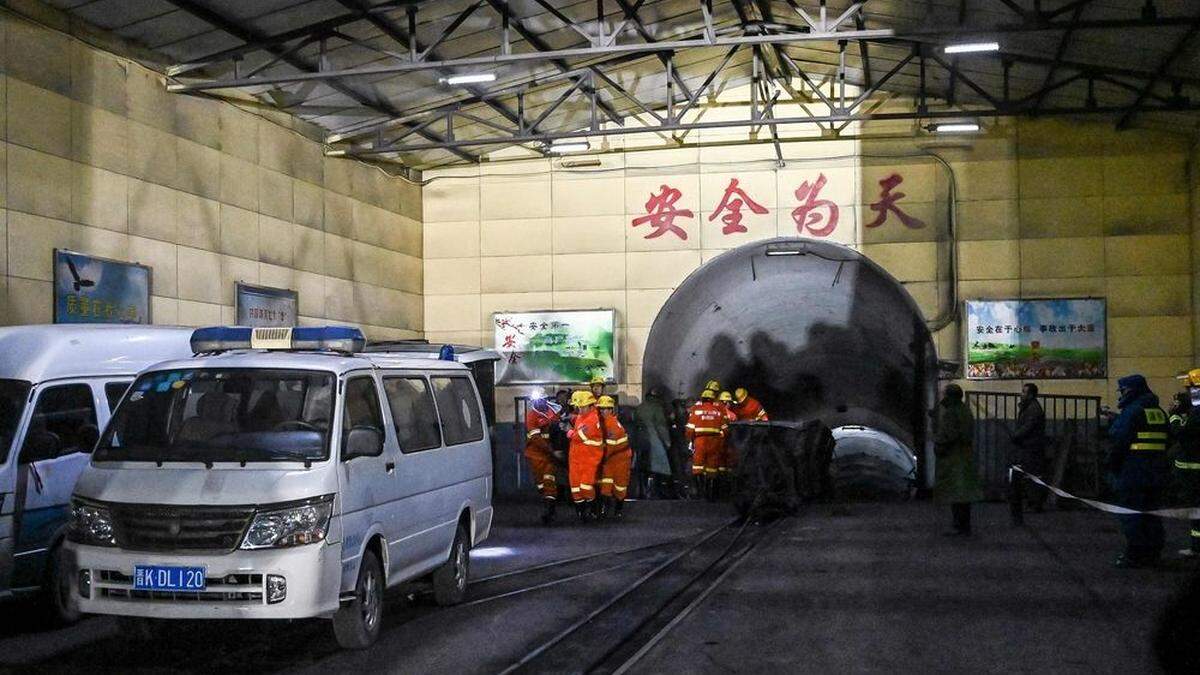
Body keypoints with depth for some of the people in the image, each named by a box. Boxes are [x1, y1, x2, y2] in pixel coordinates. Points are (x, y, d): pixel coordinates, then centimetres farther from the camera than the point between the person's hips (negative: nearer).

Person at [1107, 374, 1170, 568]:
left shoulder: (1132, 412, -13)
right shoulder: (1159, 412, 13)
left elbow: (1119, 442, -16)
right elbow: (1164, 442, 17)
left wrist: (1112, 465, -6)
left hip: (1132, 472, -8)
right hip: (1157, 472, 8)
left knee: (1131, 515, -2)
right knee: (1151, 512, 14)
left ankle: (1134, 555, -1)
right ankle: (1152, 553, 20)